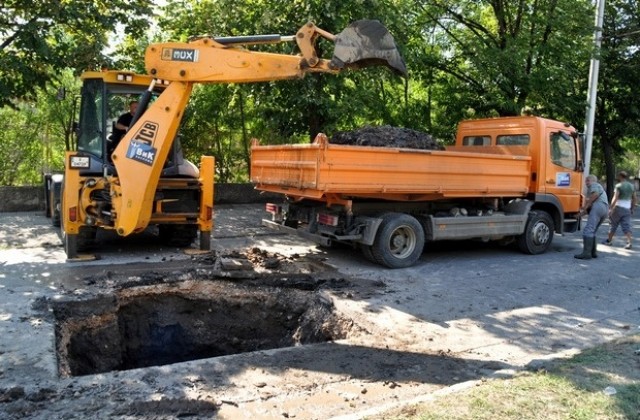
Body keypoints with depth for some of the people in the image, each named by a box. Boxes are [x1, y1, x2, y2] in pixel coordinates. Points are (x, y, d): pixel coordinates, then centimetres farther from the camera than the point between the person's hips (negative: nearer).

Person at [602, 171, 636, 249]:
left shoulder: (619, 186, -11)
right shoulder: (631, 186, 10)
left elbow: (615, 198, -18)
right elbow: (634, 199, 14)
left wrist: (611, 208, -16)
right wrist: (632, 209, 22)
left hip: (618, 208, -5)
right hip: (627, 209, 5)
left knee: (613, 224, 9)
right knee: (626, 226, 1)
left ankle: (609, 240, 20)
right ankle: (629, 242, -13)